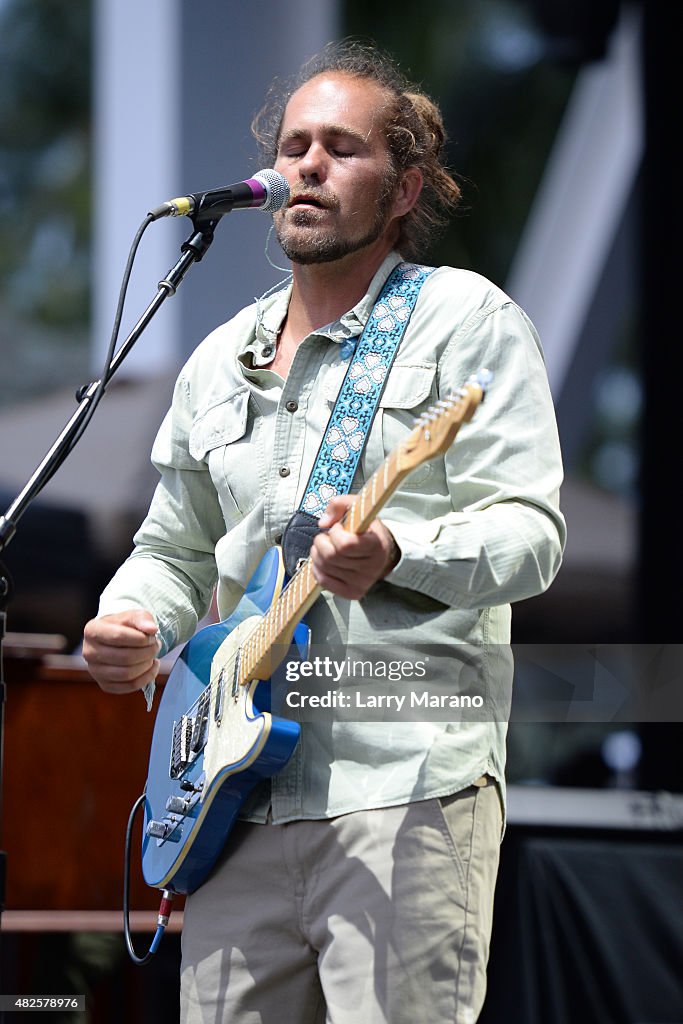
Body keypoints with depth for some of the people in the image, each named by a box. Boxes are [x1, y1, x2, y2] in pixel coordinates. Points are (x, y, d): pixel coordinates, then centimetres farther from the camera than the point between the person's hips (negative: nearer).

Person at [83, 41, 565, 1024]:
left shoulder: (465, 320, 0)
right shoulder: (218, 362, 19)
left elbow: (530, 534, -8)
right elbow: (175, 551, 27)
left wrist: (395, 555, -27)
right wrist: (130, 625, 4)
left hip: (407, 792, -6)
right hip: (238, 803, 6)